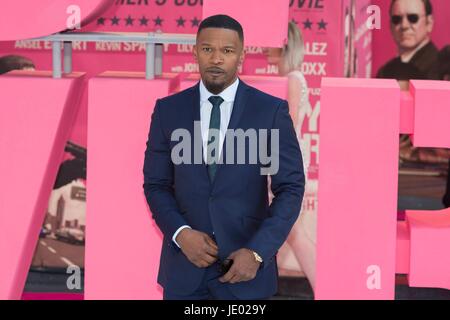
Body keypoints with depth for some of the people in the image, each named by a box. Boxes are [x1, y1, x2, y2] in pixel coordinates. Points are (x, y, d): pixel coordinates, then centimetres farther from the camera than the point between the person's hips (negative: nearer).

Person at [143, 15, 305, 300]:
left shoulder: (271, 110, -4)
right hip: (184, 264, 2)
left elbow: (291, 187, -5)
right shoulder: (168, 110, 2)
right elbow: (156, 185, 5)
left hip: (247, 262, -1)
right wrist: (181, 233, -12)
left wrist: (257, 252, -14)